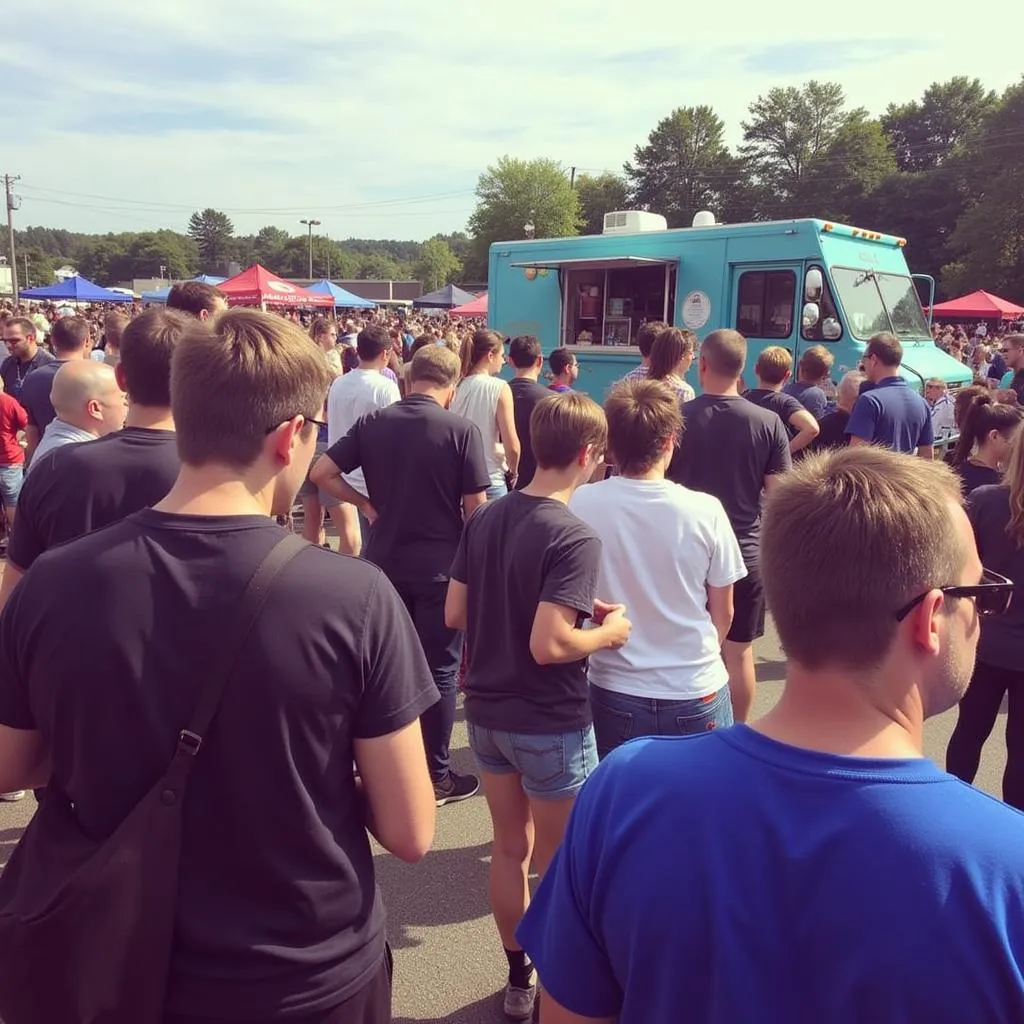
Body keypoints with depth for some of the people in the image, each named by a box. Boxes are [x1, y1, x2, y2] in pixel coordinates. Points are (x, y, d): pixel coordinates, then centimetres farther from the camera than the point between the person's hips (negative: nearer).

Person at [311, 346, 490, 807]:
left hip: (385, 562, 4)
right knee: (438, 670, 7)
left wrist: (364, 503, 6)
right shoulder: (461, 428, -12)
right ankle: (436, 777, 17)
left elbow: (321, 472, -2)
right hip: (439, 566, -4)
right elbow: (476, 506, -11)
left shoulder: (372, 423, 0)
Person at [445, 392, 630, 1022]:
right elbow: (548, 646, -27)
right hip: (551, 723, -6)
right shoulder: (574, 537, -22)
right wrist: (608, 632, -11)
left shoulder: (486, 519, 0)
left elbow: (455, 615, 4)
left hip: (487, 711, 7)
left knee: (511, 847, 21)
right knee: (559, 863, 14)